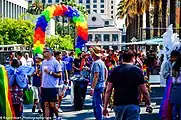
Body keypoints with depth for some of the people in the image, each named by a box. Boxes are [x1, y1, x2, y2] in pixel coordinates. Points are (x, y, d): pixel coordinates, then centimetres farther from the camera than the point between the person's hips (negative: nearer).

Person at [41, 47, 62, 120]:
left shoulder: (55, 62, -5)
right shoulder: (43, 62, 12)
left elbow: (59, 75, -8)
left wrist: (50, 72, -18)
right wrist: (41, 85, 13)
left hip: (52, 87, -5)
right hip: (44, 87, 5)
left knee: (52, 105, -2)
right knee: (46, 104, 4)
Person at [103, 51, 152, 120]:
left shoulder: (115, 70, 4)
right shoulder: (137, 70, -2)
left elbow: (108, 90, 0)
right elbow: (144, 91, -2)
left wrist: (105, 107, 5)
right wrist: (148, 104, 11)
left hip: (118, 104, 3)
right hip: (132, 104, -3)